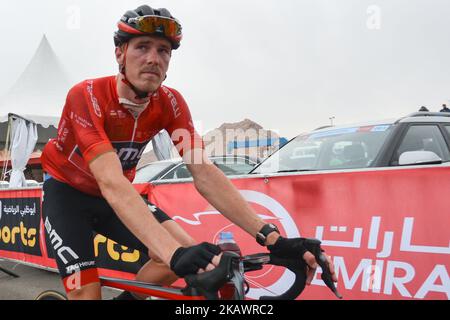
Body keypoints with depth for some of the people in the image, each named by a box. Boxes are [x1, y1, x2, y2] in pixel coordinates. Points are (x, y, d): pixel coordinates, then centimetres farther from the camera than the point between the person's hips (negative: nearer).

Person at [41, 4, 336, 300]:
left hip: (113, 195, 5)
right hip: (67, 191, -4)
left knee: (185, 252, -13)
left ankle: (127, 298, 11)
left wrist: (270, 237, -35)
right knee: (87, 294, -17)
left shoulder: (170, 103, -17)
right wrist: (175, 253, -56)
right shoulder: (87, 97, -31)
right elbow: (111, 182, -43)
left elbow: (204, 173, -24)